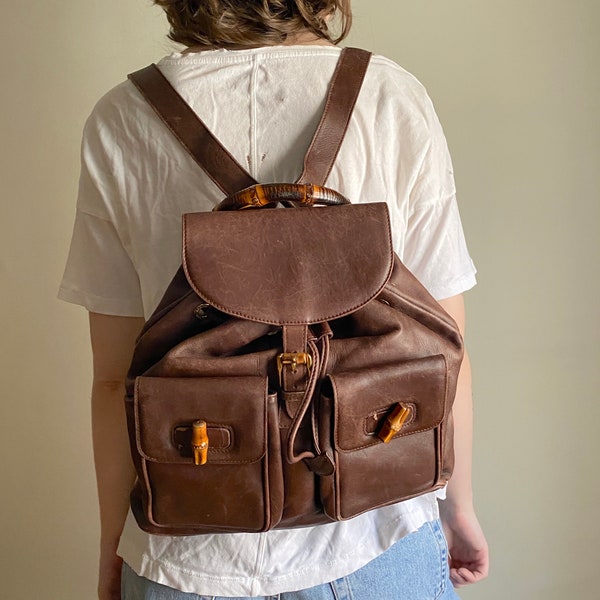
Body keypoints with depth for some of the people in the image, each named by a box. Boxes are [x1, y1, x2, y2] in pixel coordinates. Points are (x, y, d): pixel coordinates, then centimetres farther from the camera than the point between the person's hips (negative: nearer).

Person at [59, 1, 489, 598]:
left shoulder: (119, 123, -9)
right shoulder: (394, 101, -11)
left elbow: (115, 379, -6)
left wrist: (113, 548, 9)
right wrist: (459, 506, 9)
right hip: (376, 546, 0)